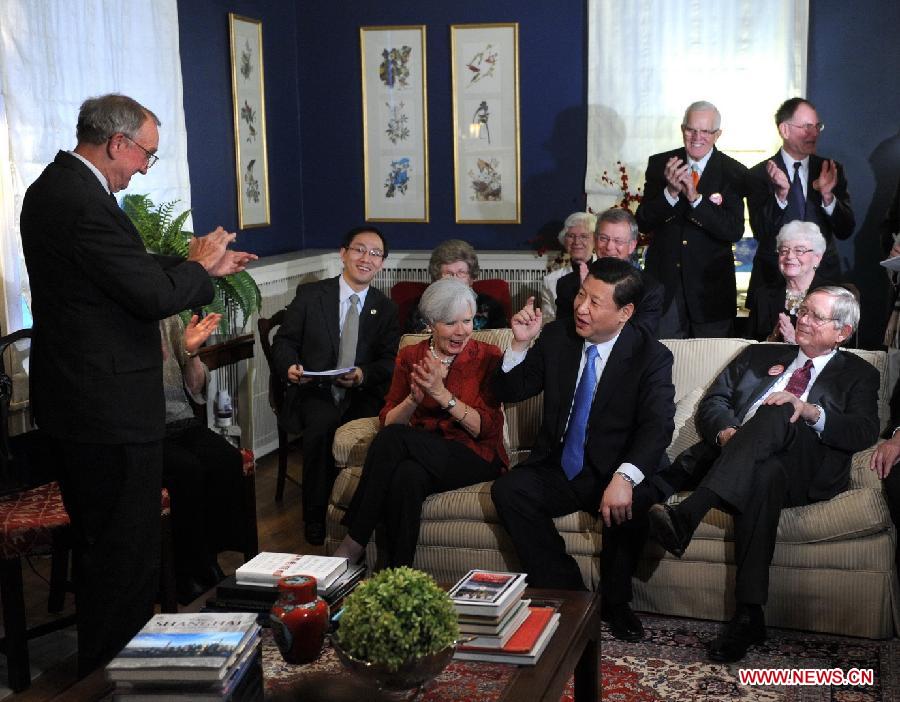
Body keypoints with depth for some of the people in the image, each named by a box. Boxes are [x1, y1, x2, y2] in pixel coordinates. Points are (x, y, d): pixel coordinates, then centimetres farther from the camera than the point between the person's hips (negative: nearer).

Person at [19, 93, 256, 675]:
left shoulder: (55, 187, 10)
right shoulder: (85, 204, -23)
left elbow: (132, 272, 14)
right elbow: (155, 296, -23)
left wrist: (203, 264, 14)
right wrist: (199, 266, -5)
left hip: (77, 402, 11)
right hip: (112, 409, -11)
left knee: (101, 545, 24)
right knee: (128, 554, 3)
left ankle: (100, 668, 40)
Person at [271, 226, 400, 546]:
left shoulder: (386, 309, 12)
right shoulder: (310, 294, 6)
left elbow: (390, 361, 6)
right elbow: (284, 341, 6)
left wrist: (364, 375, -16)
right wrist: (290, 366, -18)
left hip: (362, 397, 1)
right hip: (315, 393, -1)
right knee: (323, 426, -34)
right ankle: (314, 520, -17)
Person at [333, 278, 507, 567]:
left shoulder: (488, 357, 0)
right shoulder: (410, 356, 10)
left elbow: (487, 428, -9)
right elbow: (387, 421, 3)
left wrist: (442, 394, -20)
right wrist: (415, 398, -17)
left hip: (474, 456, -3)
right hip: (422, 452, 3)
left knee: (394, 439, -31)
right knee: (407, 474, -36)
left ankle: (354, 544, -20)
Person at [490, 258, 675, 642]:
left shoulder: (651, 355, -8)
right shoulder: (557, 337, 2)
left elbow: (657, 425, -21)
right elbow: (508, 392, 6)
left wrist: (624, 477, -40)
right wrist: (520, 344, -13)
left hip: (613, 475, -3)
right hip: (558, 470, 3)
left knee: (630, 503, -34)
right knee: (507, 490, -23)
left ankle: (615, 602, -8)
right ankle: (567, 593, -14)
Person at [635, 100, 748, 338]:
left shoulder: (733, 173, -5)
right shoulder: (659, 164, 1)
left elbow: (735, 232, -14)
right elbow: (643, 223, -4)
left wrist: (695, 197, -24)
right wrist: (670, 192, -21)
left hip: (711, 286, -1)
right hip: (664, 278, 1)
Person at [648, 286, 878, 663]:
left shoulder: (858, 374, 20)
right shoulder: (759, 356, 28)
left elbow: (865, 433, 3)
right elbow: (712, 402, 17)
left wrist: (810, 411, -14)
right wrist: (725, 431, -6)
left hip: (804, 472, -2)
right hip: (738, 461, 3)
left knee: (778, 414, -34)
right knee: (765, 475, -36)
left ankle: (686, 516, -48)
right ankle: (749, 615, -37)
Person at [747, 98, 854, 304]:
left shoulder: (831, 170, 3)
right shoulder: (759, 174, -5)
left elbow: (845, 231, -2)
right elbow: (760, 233, -13)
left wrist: (827, 196, -19)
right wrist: (781, 193, -27)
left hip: (823, 277, 2)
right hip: (773, 279, -2)